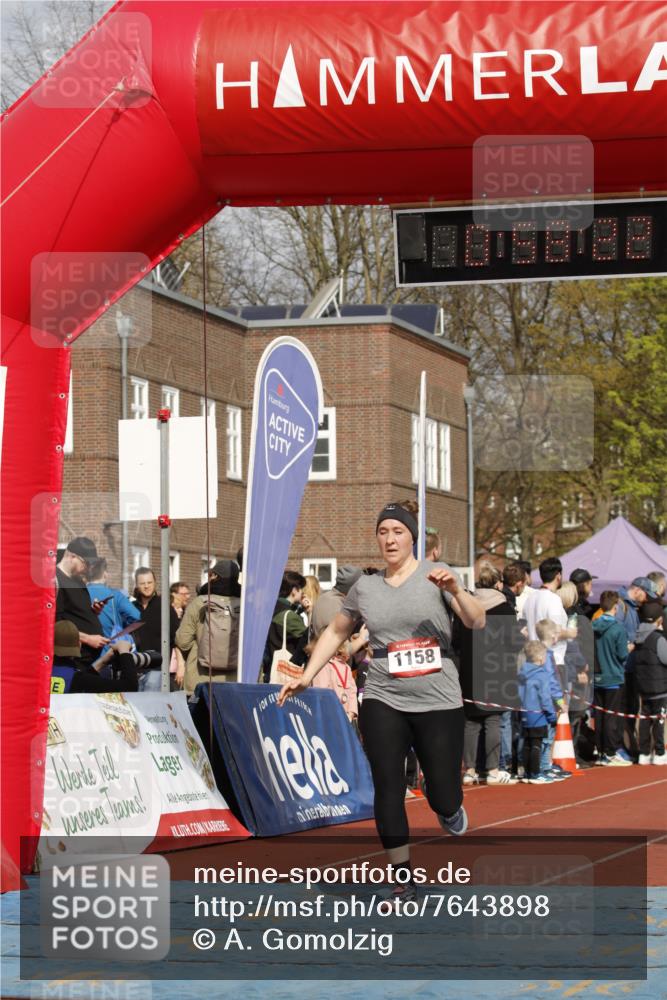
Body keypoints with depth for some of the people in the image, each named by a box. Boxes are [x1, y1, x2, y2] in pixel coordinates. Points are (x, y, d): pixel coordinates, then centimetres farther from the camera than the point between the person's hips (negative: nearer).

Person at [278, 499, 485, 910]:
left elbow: (477, 622, -9)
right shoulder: (365, 587, 8)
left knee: (444, 798, 0)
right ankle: (403, 880, 3)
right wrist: (307, 676, 10)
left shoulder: (436, 574, -1)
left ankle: (449, 808, 39)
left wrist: (455, 590, -27)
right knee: (388, 788, -7)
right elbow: (336, 632, 20)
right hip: (383, 701, 2)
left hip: (439, 702, -2)